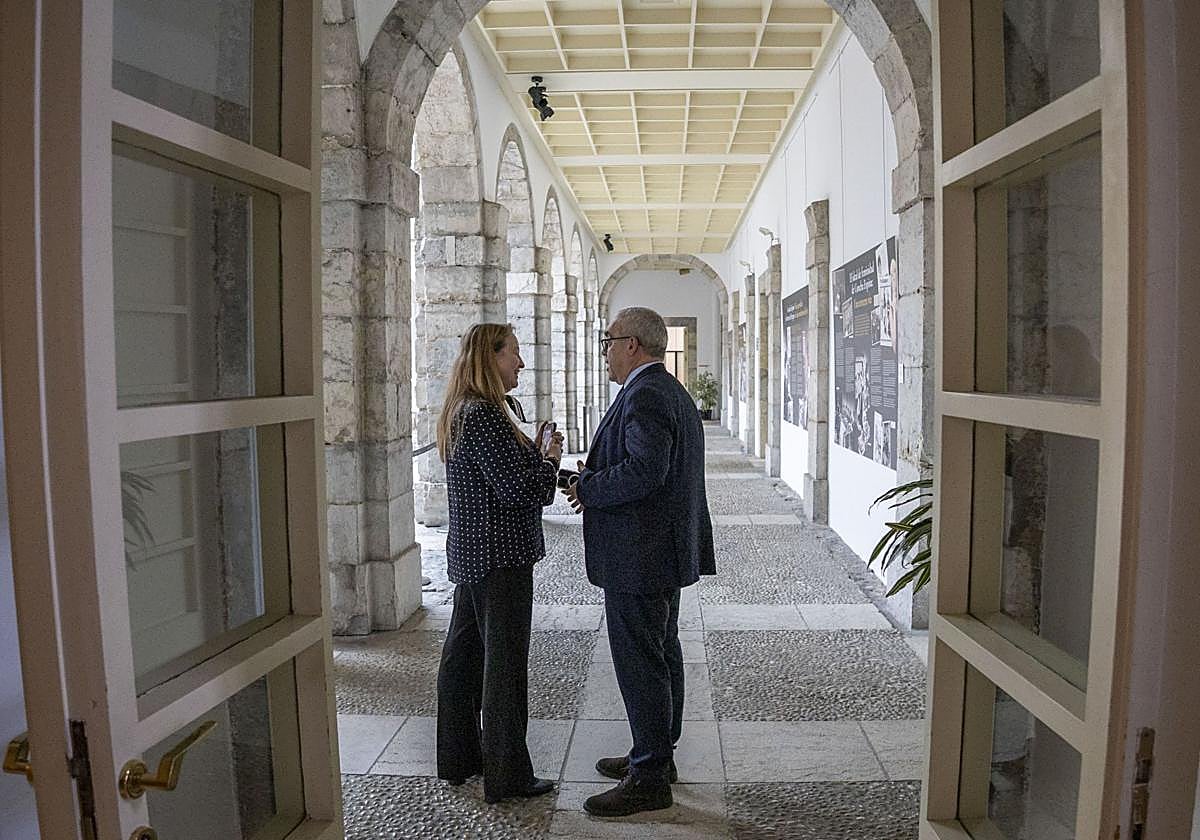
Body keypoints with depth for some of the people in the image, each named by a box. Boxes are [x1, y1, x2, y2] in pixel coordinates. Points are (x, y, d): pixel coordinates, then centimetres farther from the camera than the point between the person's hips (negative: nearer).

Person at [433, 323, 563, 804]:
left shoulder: (462, 412, 12)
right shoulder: (484, 416, -20)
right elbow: (519, 488, -22)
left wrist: (535, 457, 7)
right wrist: (550, 459, -6)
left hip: (470, 553, 10)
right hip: (500, 557, -10)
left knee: (463, 655, 16)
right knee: (504, 662, 0)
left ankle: (459, 758, 31)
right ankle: (506, 775, 12)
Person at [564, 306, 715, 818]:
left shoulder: (643, 396, -19)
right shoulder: (672, 392, 15)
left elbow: (643, 472, -30)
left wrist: (586, 485, -15)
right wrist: (596, 478, 7)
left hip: (637, 556, -11)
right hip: (666, 550, 11)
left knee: (640, 664, -1)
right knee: (661, 655, 19)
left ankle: (648, 780, 10)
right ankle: (658, 755, 33)